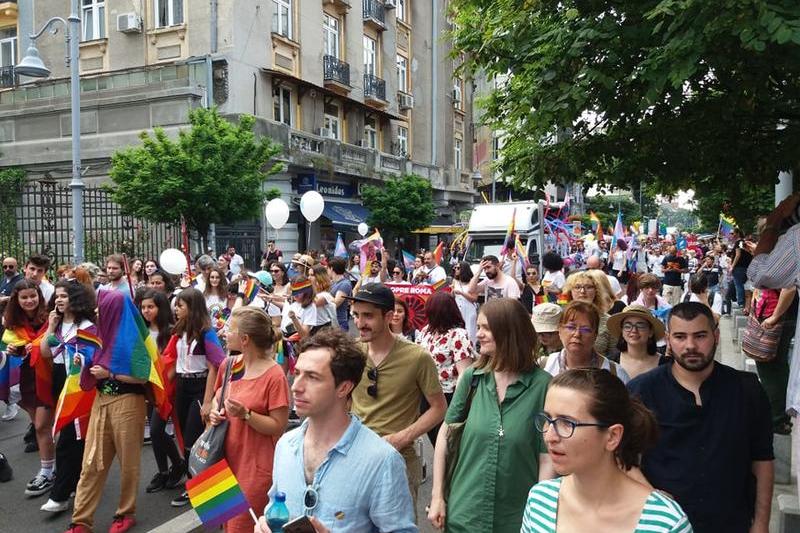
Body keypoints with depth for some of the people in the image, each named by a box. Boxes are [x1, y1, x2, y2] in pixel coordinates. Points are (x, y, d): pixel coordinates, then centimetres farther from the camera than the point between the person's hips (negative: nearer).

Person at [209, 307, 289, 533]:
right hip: (227, 460, 7)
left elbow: (278, 427, -16)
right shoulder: (228, 364, 1)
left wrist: (245, 414, -27)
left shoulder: (274, 375, -20)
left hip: (256, 467, -7)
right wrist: (215, 411, -2)